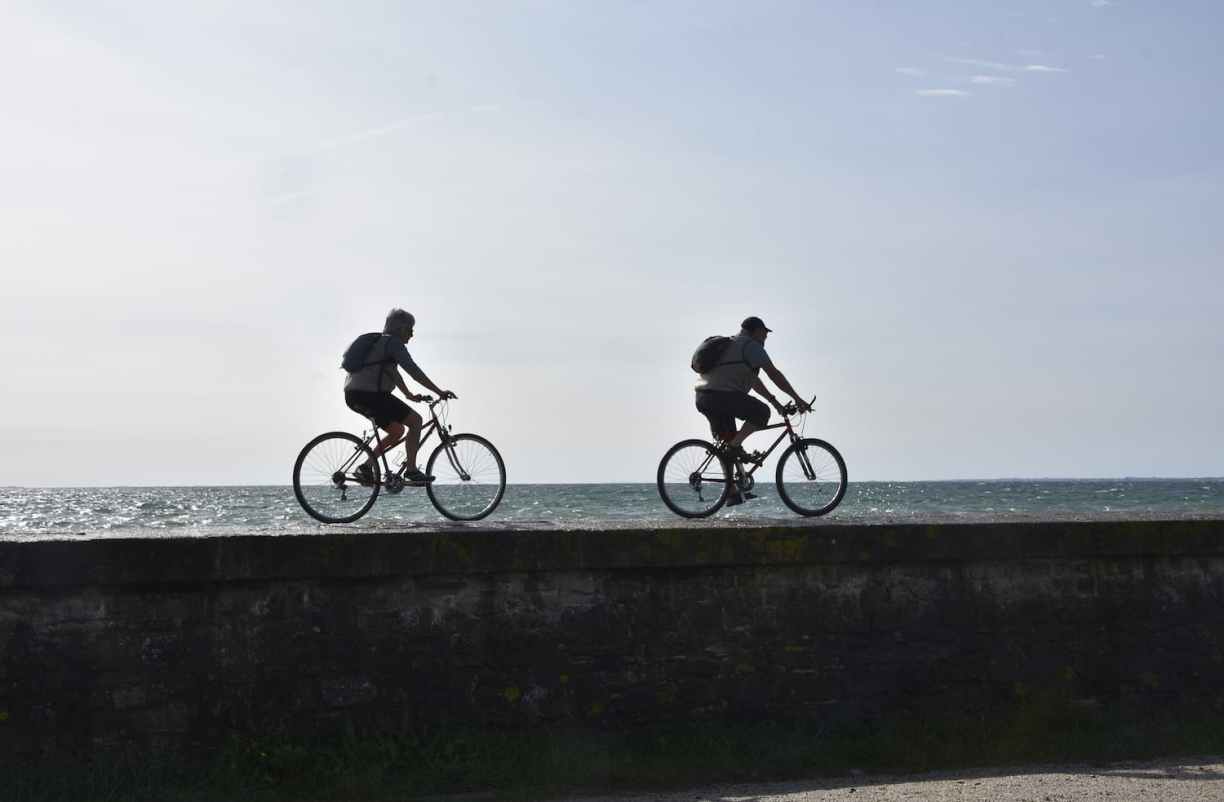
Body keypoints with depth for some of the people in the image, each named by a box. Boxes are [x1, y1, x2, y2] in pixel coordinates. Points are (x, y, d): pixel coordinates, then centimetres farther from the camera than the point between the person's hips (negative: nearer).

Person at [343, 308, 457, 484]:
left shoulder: (380, 342, 25)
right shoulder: (393, 343, -7)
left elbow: (394, 373, 35)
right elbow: (413, 370, -16)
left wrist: (409, 395, 36)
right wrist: (439, 392, -16)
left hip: (354, 396, 10)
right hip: (369, 394, -10)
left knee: (397, 431, 19)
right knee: (415, 420, -6)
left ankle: (365, 468, 12)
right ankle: (411, 470, -6)